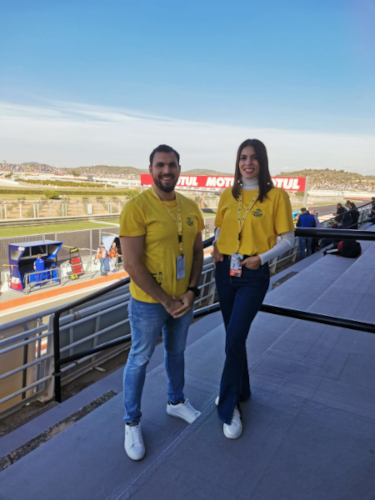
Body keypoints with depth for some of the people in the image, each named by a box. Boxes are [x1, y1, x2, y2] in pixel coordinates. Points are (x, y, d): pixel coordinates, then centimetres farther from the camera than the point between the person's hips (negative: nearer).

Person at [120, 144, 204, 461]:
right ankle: (132, 422, 34)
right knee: (140, 360, 12)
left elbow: (197, 252, 6)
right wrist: (166, 301, -17)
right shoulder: (137, 207, -18)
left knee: (177, 352, 24)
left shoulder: (190, 208, 0)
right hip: (148, 302, -5)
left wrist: (191, 292, -7)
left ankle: (176, 401, 49)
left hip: (184, 299, 6)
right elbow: (132, 264, -21)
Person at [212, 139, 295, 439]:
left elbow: (288, 240, -5)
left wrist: (262, 258, -18)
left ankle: (228, 408, 13)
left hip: (254, 275, -5)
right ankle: (241, 391, 38)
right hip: (225, 271, 5)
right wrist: (216, 248, -3)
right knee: (235, 336, 16)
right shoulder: (228, 195, 6)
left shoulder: (276, 196, -7)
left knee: (234, 338, -8)